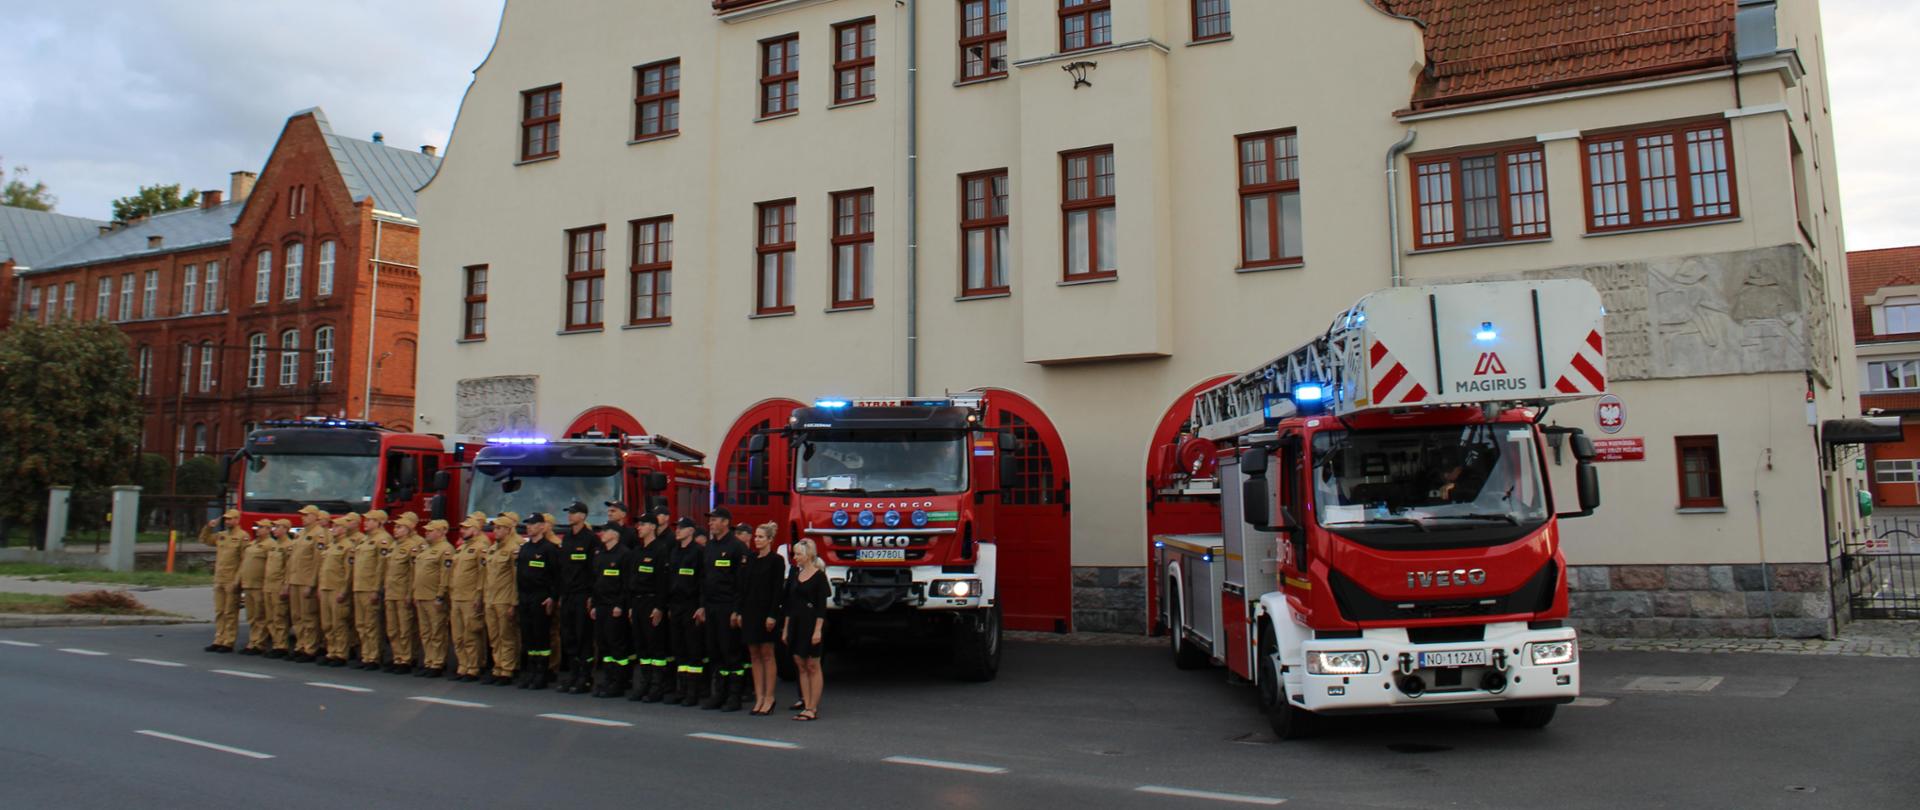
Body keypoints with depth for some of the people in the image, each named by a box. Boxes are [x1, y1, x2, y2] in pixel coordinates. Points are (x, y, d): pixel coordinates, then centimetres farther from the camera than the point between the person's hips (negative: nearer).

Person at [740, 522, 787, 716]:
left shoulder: (776, 560, -7)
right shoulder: (751, 559, 11)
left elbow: (778, 589, -11)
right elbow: (745, 586, 13)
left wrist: (773, 615, -16)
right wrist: (741, 612, 8)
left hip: (766, 610, -6)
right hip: (750, 610, 6)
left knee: (767, 654, -1)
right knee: (754, 655, 7)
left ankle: (769, 698, 5)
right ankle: (759, 697, 12)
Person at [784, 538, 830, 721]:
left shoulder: (819, 576, -8)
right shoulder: (796, 574, 11)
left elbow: (822, 605, -12)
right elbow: (790, 603, 14)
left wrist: (818, 630, -17)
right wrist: (786, 628, 12)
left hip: (811, 622, -7)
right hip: (796, 622, 7)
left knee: (813, 666, -2)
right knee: (801, 665, 6)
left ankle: (813, 709, 1)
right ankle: (806, 704, 10)